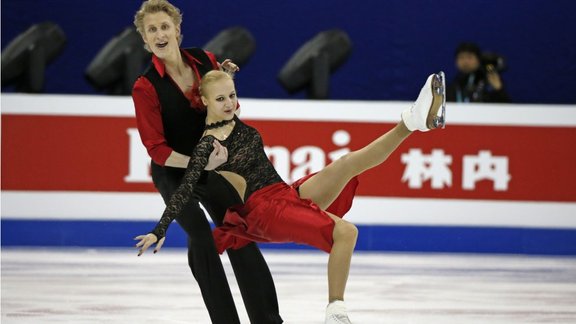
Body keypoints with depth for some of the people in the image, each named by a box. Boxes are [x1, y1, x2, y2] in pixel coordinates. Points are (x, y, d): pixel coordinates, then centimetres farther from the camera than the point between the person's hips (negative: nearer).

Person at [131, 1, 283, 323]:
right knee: (201, 236, -18)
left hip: (212, 168, 4)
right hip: (173, 173, -4)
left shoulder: (205, 61, -9)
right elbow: (156, 148, -20)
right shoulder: (146, 87, -20)